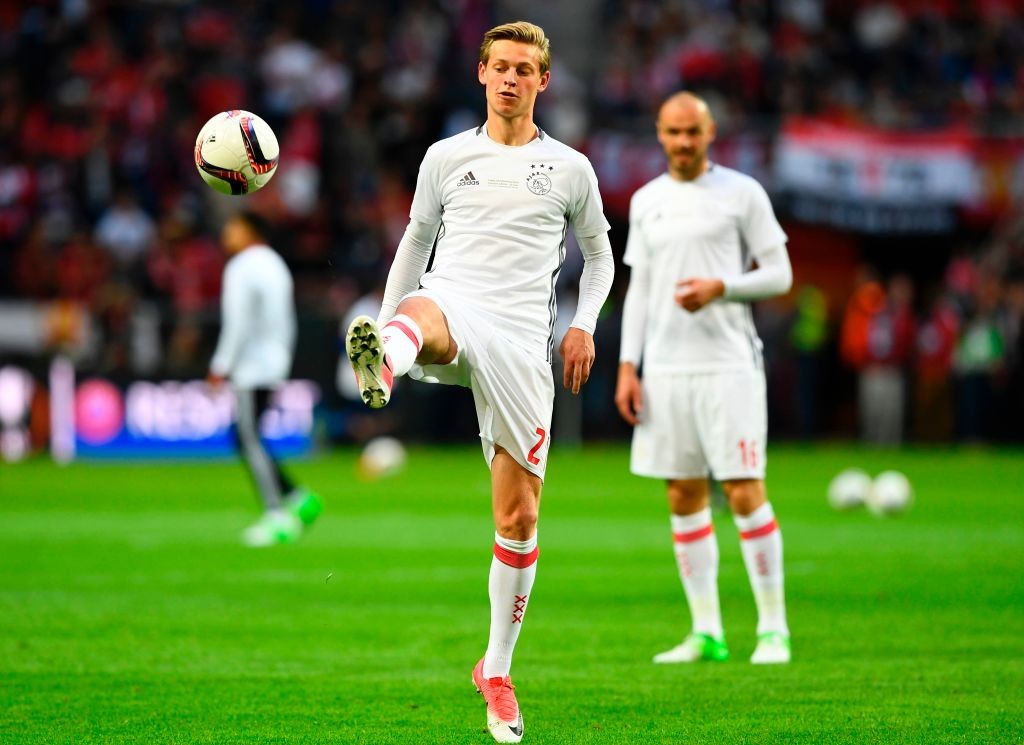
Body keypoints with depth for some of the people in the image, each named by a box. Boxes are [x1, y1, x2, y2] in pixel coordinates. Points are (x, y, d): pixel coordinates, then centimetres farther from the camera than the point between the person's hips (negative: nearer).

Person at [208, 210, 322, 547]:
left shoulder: (241, 267, -10)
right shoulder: (275, 265, 18)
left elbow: (238, 323, -16)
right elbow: (287, 322, 21)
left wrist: (221, 365, -13)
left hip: (250, 367, -9)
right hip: (274, 365, 9)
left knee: (251, 442, -8)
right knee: (247, 440, 13)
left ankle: (276, 516, -14)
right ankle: (298, 498, 5)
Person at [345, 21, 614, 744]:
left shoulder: (570, 169, 13)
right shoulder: (446, 157, 14)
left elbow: (599, 255, 23)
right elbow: (416, 240, 25)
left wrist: (584, 325, 7)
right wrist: (387, 317, 18)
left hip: (521, 338, 1)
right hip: (451, 301, -1)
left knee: (519, 515, 0)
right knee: (420, 313, -42)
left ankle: (497, 670, 13)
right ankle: (381, 364, -80)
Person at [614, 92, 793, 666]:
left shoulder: (742, 193, 0)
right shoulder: (647, 202, 13)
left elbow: (780, 275, 0)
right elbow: (638, 288, 16)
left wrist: (720, 287, -16)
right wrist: (627, 368, 8)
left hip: (728, 365, -4)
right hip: (664, 370, 4)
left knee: (745, 493, -9)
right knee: (685, 499, 4)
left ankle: (773, 629, -1)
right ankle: (707, 633, 9)